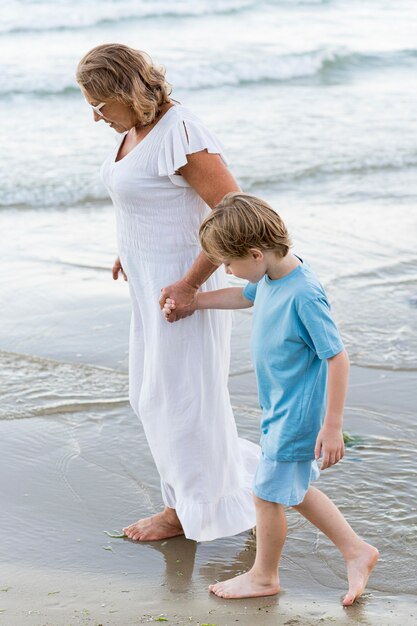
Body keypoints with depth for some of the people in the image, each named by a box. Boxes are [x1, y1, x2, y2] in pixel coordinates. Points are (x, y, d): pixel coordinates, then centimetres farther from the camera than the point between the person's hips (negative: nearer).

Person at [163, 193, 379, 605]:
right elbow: (245, 296, 22)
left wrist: (332, 425, -24)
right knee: (295, 490, 20)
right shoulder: (271, 276, -2)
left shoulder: (303, 294, -29)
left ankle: (264, 575, 29)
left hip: (296, 417, -9)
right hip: (281, 410, 9)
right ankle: (356, 551, 32)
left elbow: (337, 358, -26)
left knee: (267, 493, 7)